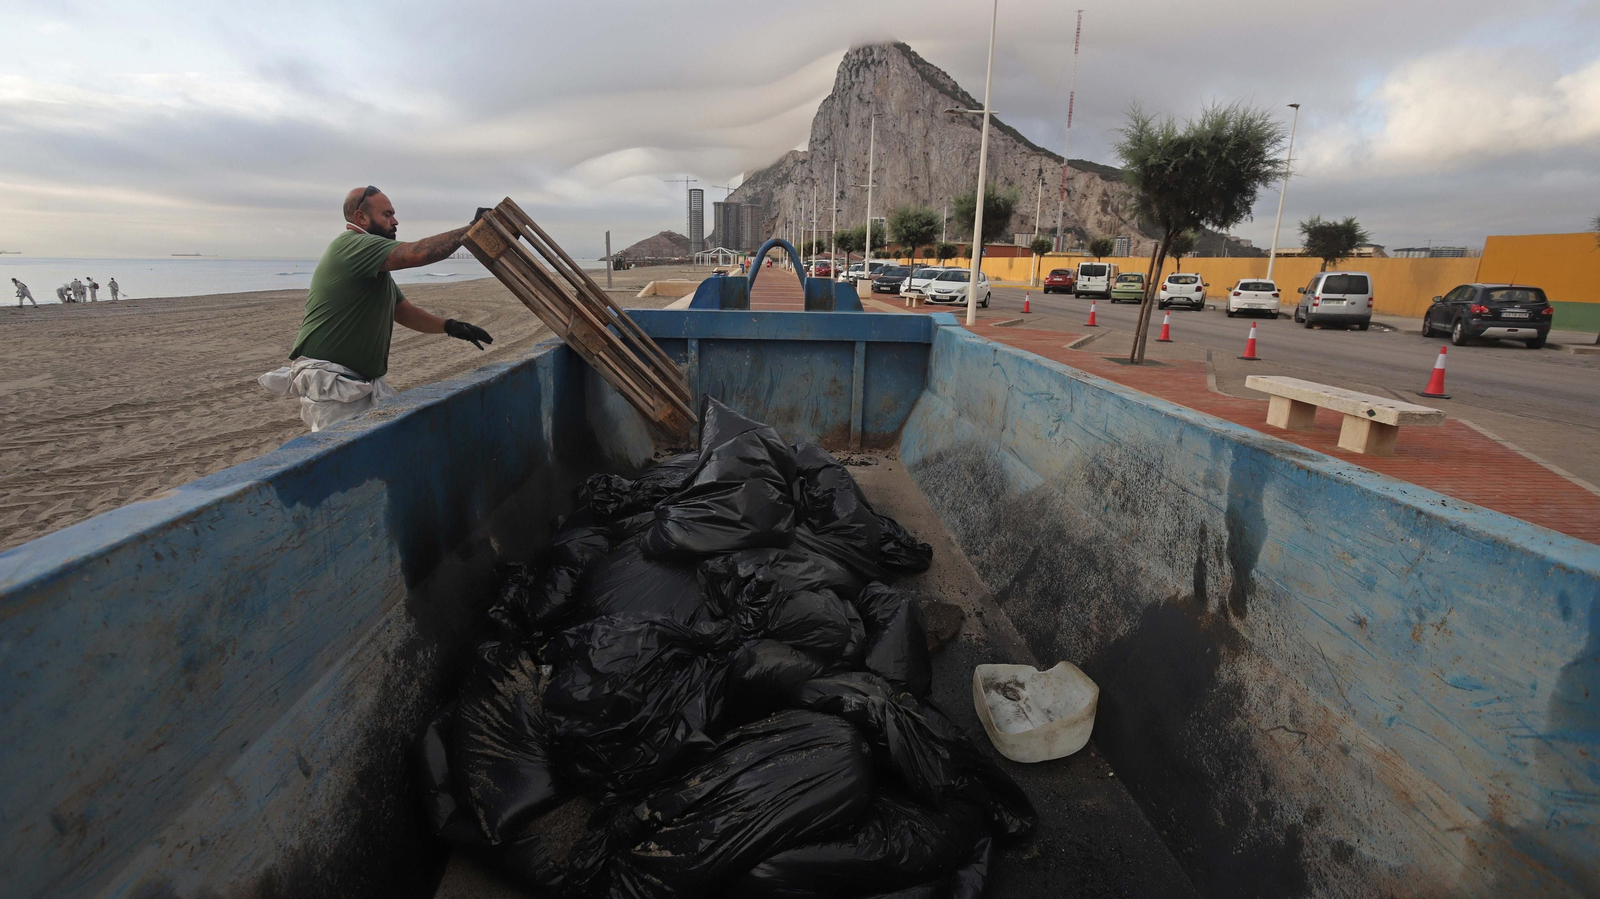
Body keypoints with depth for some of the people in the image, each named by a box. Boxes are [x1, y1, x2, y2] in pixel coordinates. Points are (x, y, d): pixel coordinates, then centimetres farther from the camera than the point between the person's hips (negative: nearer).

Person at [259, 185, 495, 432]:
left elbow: (405, 311, 19)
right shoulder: (352, 245, -14)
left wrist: (450, 326, 3)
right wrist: (470, 229, -18)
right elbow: (419, 253, -26)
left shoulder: (375, 268, 19)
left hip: (365, 382, 10)